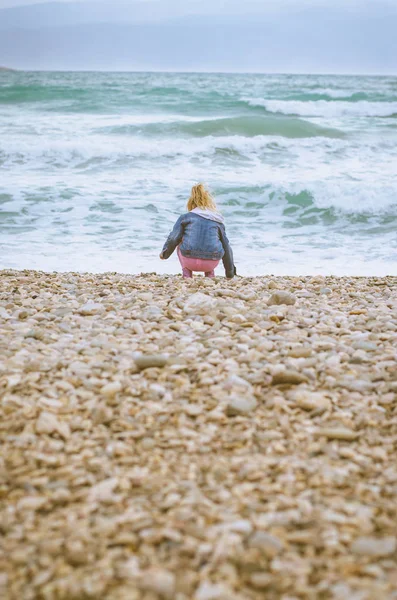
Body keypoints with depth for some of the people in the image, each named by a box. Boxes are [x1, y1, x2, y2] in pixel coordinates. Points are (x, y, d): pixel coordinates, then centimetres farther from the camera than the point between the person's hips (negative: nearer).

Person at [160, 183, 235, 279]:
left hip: (190, 261, -2)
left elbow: (173, 239, 8)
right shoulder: (218, 220, 18)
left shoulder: (185, 217, 11)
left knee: (181, 246, 34)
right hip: (212, 263, 2)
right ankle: (210, 274, 20)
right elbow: (226, 246, 23)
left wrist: (164, 254, 29)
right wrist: (230, 273, 33)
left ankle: (187, 274, 16)